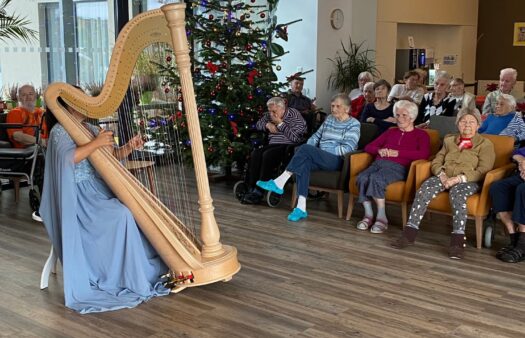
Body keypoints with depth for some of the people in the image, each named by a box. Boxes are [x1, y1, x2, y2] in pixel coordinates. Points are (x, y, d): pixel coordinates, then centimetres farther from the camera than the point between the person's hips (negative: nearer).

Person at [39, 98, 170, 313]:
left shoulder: (92, 129, 17)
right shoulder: (60, 131, -6)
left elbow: (112, 155, 13)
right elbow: (67, 158, -25)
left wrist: (128, 147, -6)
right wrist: (96, 143, -25)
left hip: (98, 189, 8)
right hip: (79, 195, -7)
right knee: (122, 215, -26)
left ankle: (149, 269, -7)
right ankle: (131, 281, -19)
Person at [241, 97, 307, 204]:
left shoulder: (295, 115, -7)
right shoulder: (270, 115, 14)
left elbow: (295, 137, -17)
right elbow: (258, 124, 25)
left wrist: (280, 124, -15)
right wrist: (267, 125, 3)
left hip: (288, 146, -7)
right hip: (273, 145, 7)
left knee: (268, 155, -32)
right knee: (255, 154, -22)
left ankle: (258, 192, -30)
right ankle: (251, 189, -23)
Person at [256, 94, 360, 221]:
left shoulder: (354, 124, 2)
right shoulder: (329, 119, 22)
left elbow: (348, 148, -10)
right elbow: (316, 136, 23)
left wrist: (316, 150, -12)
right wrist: (308, 151, 0)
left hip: (337, 160, -5)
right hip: (321, 159, 6)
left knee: (305, 149, -29)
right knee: (304, 162, -31)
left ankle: (279, 183, -29)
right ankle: (301, 208, -38)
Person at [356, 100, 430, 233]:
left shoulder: (421, 135, 17)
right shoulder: (391, 132, 31)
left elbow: (424, 154, -4)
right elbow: (369, 147, 25)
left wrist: (398, 152, -7)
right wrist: (379, 150, 2)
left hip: (398, 167, -4)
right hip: (379, 163, 4)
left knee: (376, 178, -36)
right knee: (362, 178, -31)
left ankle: (382, 217, -28)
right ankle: (368, 215, -24)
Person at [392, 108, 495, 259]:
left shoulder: (485, 144, 10)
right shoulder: (449, 140, 24)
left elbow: (483, 170, -3)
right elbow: (436, 162, 18)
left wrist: (458, 178, -16)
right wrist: (442, 175, -6)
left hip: (468, 181, -3)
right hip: (445, 177, 3)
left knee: (457, 192, -39)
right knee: (425, 188, -29)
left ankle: (457, 241, -45)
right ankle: (410, 232, -34)